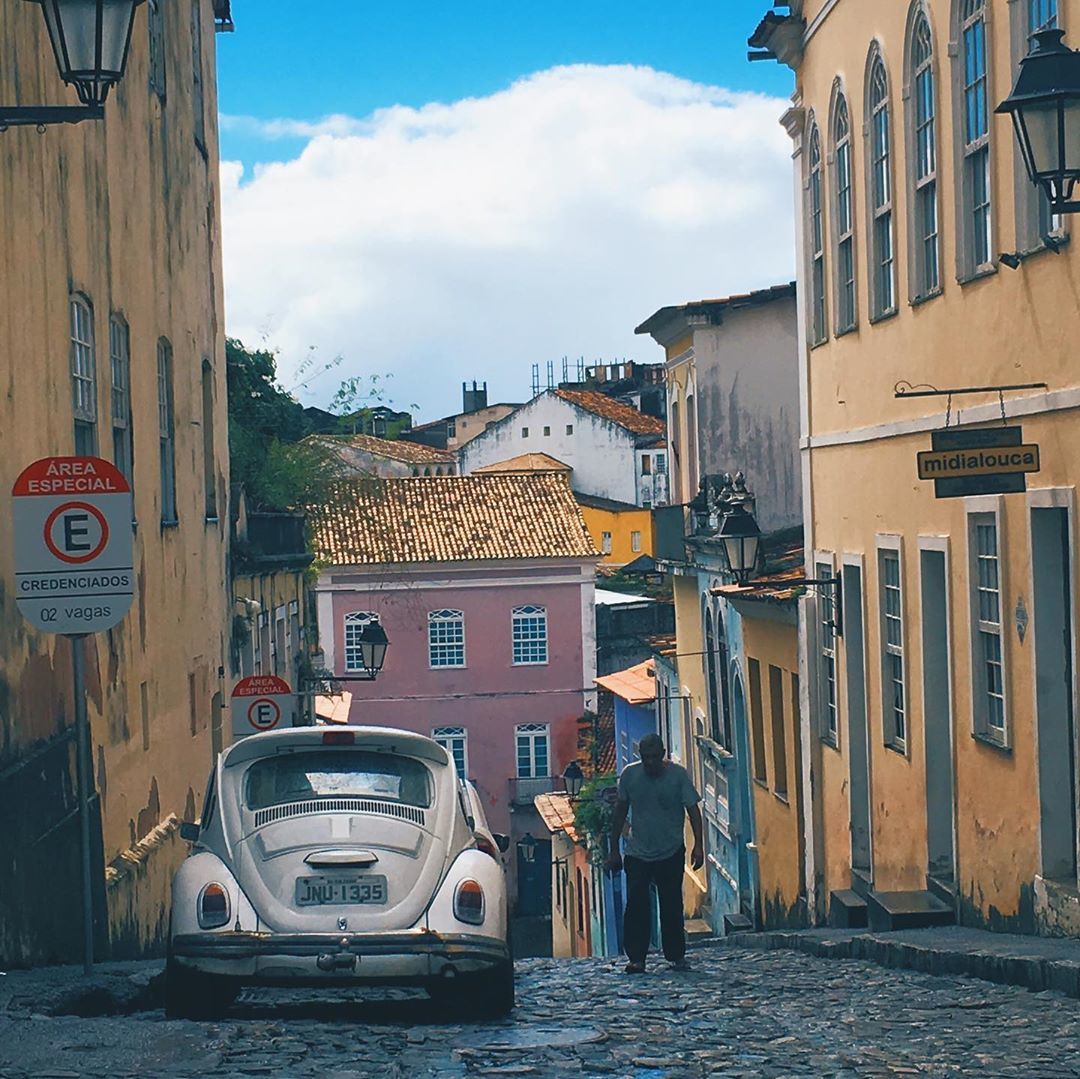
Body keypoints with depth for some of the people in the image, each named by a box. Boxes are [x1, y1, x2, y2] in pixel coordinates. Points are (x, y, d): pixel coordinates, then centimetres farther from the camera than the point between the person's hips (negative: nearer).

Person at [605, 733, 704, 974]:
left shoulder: (678, 774, -8)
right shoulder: (629, 774, -3)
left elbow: (693, 809, -7)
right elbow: (620, 811, 6)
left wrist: (698, 845, -17)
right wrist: (614, 850, 7)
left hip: (671, 854, -1)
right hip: (638, 853, 1)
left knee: (672, 906, 4)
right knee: (636, 906, -8)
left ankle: (677, 956, 15)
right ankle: (636, 958, -6)